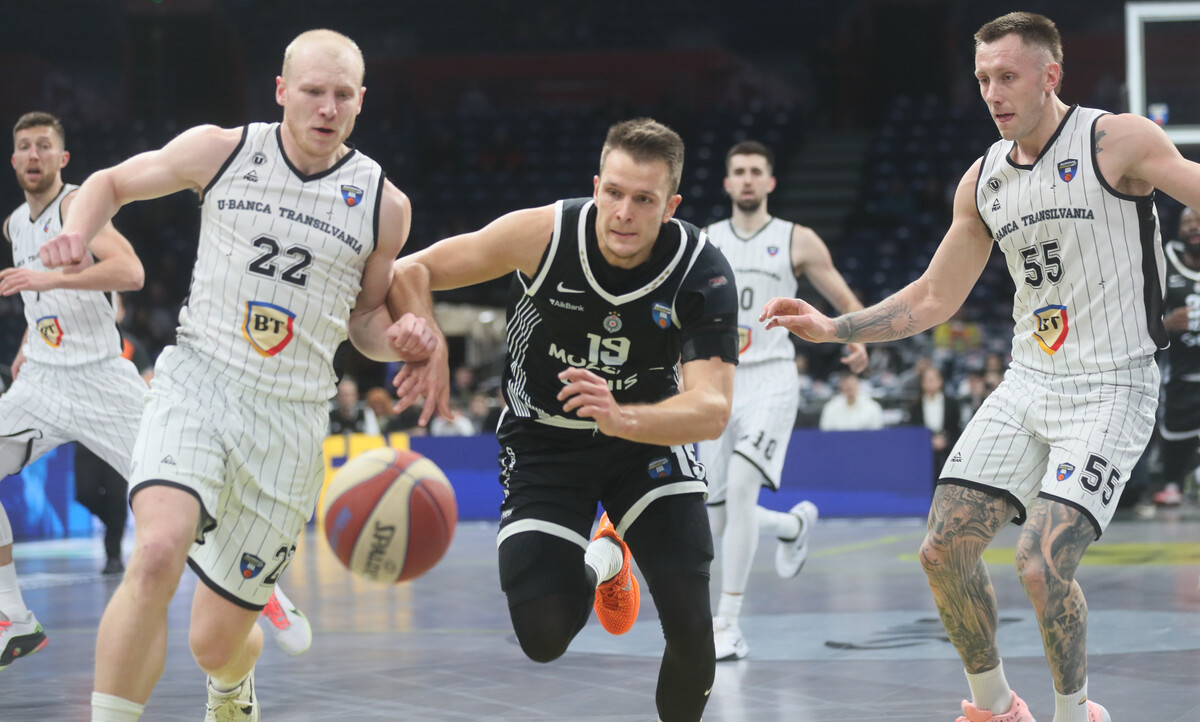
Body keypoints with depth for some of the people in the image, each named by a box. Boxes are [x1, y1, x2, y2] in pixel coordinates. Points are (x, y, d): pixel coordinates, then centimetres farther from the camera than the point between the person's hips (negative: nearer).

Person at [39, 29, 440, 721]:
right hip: (197, 381, -1)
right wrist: (78, 233, -8)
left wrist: (397, 339, -7)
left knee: (217, 642, 6)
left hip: (290, 415, 1)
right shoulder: (220, 151, -1)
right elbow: (112, 182, 13)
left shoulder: (383, 204, 2)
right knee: (157, 554, -32)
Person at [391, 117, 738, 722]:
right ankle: (600, 561, 24)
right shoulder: (542, 235, -23)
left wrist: (621, 418, -50)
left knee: (692, 624, -17)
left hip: (647, 435, 0)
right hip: (544, 440, 0)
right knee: (544, 636, -12)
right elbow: (415, 270, -11)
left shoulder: (703, 275, -24)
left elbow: (711, 411, -32)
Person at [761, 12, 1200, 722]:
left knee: (1042, 562, -19)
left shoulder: (1118, 141, -9)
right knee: (945, 550, 0)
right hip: (1029, 381, 7)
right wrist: (833, 328, 10)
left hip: (1111, 389, -7)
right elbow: (932, 298, 18)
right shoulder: (984, 180, 10)